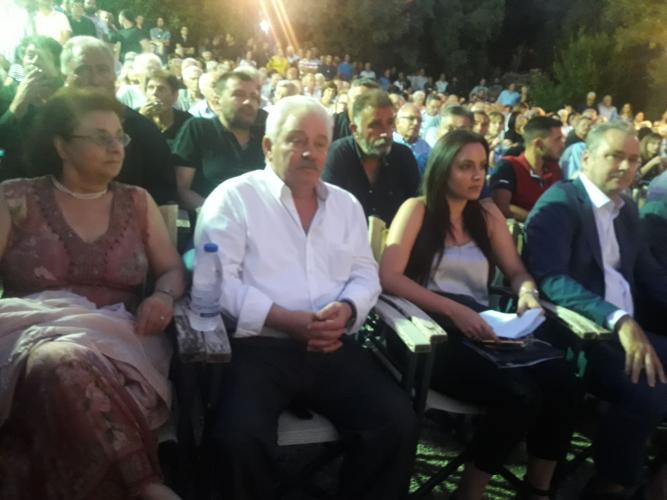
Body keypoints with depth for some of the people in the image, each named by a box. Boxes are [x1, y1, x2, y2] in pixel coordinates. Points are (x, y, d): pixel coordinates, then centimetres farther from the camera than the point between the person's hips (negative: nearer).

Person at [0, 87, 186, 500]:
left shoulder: (137, 202, 15)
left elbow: (173, 269, 14)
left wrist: (164, 297, -10)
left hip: (118, 340, 1)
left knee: (65, 368, -37)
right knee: (58, 364, -39)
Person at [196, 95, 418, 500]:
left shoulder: (346, 204, 18)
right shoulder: (234, 197, 2)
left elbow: (365, 275, 14)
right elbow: (219, 281, -8)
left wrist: (346, 310, -9)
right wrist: (288, 320, -16)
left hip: (334, 348, 4)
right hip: (258, 345, -3)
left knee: (399, 423, -14)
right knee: (240, 436, -28)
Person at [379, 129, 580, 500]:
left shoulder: (488, 214, 18)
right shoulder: (417, 209, 1)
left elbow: (516, 271, 20)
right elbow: (389, 276, -11)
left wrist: (528, 293, -6)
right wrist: (453, 309, -20)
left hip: (484, 328, 6)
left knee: (564, 385, -20)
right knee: (520, 395, -28)